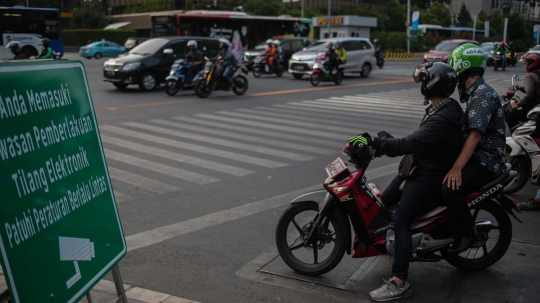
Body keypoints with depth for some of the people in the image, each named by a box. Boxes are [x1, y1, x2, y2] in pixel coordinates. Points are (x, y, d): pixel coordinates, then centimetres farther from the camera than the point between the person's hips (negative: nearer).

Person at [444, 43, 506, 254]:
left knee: (450, 188, -30)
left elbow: (476, 134, -27)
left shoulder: (483, 94, -18)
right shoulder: (476, 92, 15)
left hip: (485, 160, -11)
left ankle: (465, 234, -9)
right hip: (476, 155, 11)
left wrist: (457, 167, -32)